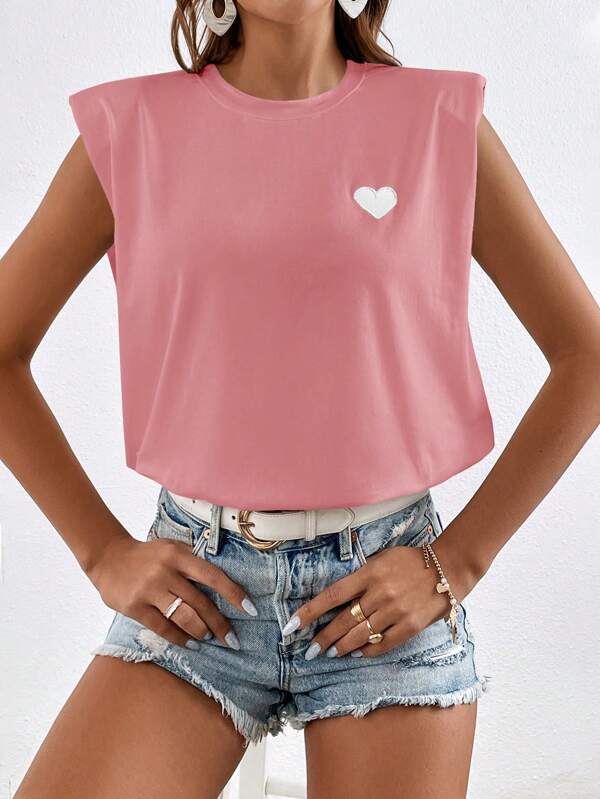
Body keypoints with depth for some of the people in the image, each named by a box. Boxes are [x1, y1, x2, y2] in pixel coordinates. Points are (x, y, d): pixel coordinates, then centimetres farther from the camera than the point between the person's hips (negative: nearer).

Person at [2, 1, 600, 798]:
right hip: (198, 585, 1)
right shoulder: (132, 129, 1)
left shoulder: (444, 121, -1)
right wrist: (104, 552, 0)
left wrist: (458, 561, -5)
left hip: (389, 590, 0)